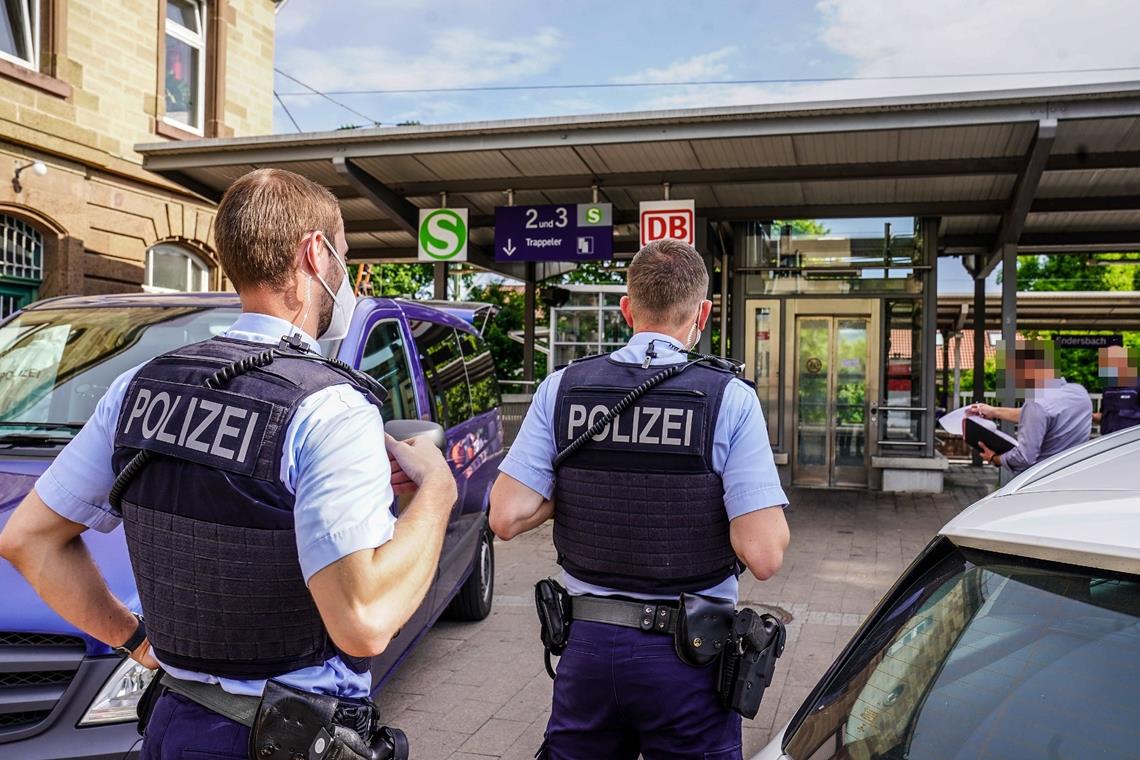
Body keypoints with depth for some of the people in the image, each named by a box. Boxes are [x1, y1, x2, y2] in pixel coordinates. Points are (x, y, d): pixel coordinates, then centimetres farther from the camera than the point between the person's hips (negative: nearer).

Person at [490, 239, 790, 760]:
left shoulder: (563, 388, -5)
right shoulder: (731, 399, -13)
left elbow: (506, 517, -8)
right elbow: (764, 556, -17)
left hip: (588, 642, 2)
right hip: (689, 656, -2)